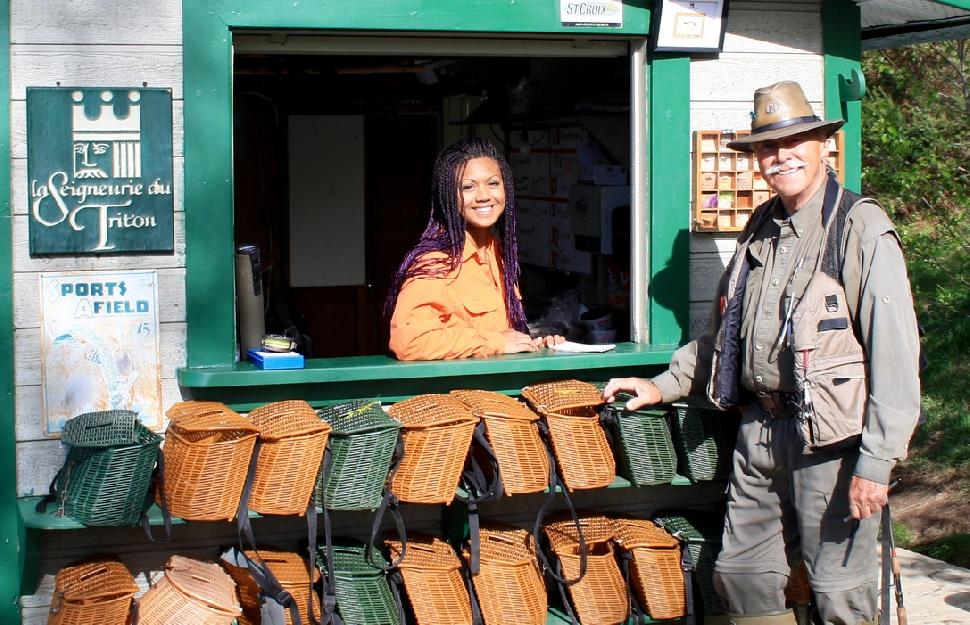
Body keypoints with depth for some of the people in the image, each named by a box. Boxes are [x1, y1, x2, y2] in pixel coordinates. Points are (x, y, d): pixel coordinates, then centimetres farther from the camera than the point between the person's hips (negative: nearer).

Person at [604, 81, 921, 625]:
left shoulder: (861, 227, -10)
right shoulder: (762, 228, 14)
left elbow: (895, 351, -16)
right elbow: (723, 330, 27)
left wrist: (877, 463, -20)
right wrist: (665, 386, 21)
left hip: (831, 436, -7)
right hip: (760, 431, 7)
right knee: (741, 575, 13)